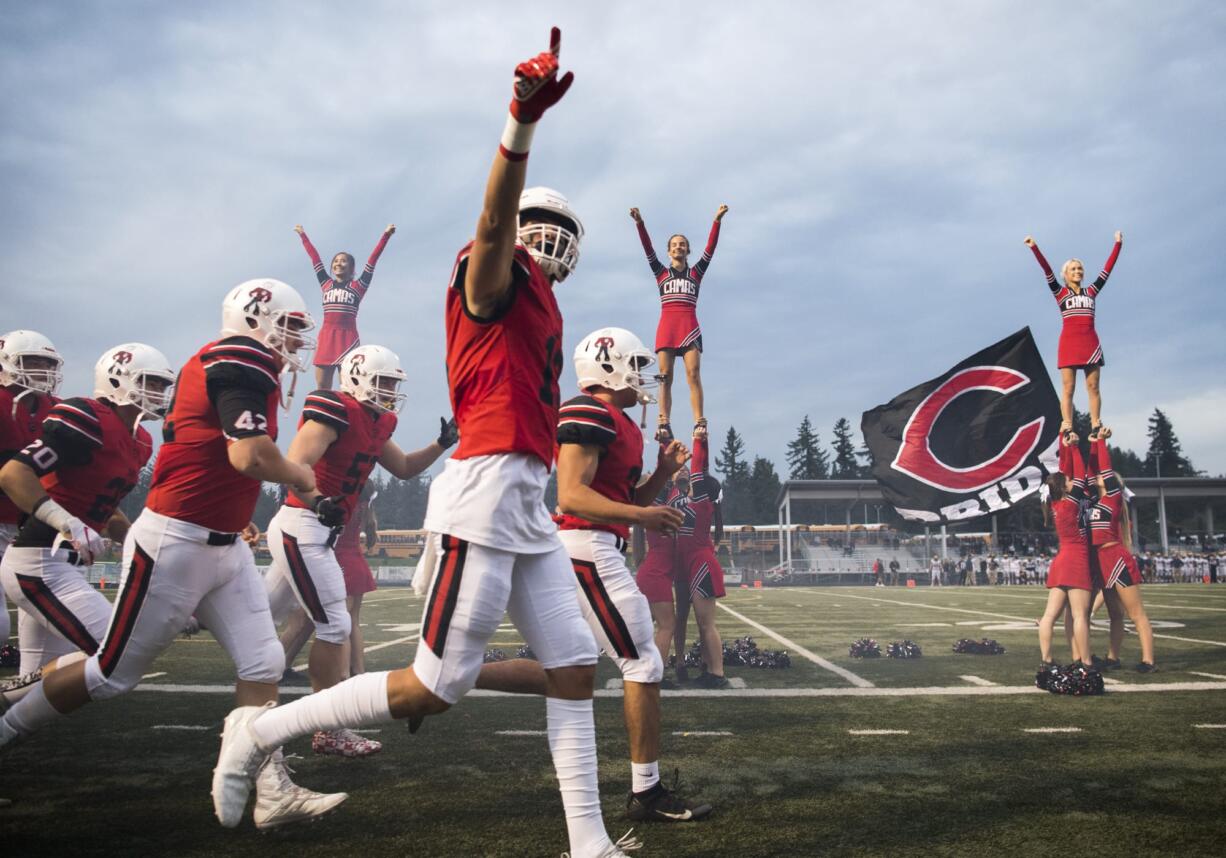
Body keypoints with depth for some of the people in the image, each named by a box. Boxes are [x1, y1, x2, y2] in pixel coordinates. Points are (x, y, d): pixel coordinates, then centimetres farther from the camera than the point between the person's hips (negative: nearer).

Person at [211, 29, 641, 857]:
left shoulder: (536, 301, 22)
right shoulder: (499, 274, -3)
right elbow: (495, 221, -27)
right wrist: (521, 126, -41)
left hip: (530, 507, 9)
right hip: (486, 492, -9)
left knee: (576, 669, 9)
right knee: (436, 687, -2)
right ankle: (262, 729, 16)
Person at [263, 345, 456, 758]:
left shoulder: (373, 422, 12)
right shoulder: (336, 413, -16)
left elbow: (404, 468, 21)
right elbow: (293, 467, -24)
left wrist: (442, 444, 10)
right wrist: (318, 504, -39)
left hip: (316, 533, 9)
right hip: (302, 529, -9)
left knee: (262, 618, 19)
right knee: (335, 626, -5)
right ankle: (331, 731, 4)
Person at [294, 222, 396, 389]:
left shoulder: (358, 286, 7)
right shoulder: (326, 284, 15)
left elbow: (373, 260, 3)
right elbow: (315, 258, 23)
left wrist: (386, 235, 0)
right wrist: (303, 235, 33)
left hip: (348, 337, -3)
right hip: (326, 337, 3)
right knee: (322, 389, 1)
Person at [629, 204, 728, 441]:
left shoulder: (696, 273, 18)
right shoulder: (661, 273, 18)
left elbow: (710, 249, 8)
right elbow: (648, 249, 6)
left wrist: (717, 221, -3)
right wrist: (640, 223, -7)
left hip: (689, 327, 0)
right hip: (666, 328, 1)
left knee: (693, 375, -12)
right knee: (665, 377, -7)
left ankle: (700, 423, -20)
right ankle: (664, 425, -13)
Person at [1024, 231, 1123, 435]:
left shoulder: (1091, 292, 17)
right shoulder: (1060, 293, 8)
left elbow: (1107, 269, 16)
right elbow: (1047, 270, -2)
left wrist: (1118, 244, 15)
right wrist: (1034, 248, -12)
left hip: (1090, 342, 3)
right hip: (1069, 342, -3)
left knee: (1093, 387, -2)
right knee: (1068, 388, -6)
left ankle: (1096, 426, -3)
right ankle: (1067, 428, -10)